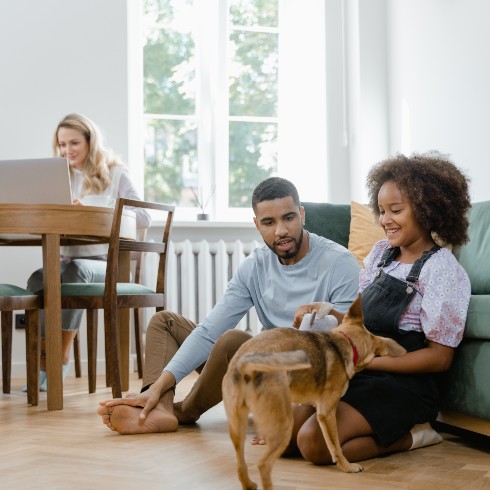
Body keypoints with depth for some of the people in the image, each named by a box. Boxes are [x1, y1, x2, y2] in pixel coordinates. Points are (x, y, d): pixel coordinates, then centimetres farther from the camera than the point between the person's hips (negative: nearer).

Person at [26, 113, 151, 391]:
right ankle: (43, 361, -31)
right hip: (66, 260, 3)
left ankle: (62, 357, -29)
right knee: (38, 279, -30)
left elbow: (144, 218, -9)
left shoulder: (115, 174, 5)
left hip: (104, 262, -3)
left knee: (77, 270, -36)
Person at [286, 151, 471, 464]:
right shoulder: (381, 253, 11)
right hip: (359, 377, 7)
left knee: (313, 441, -25)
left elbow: (440, 357, -13)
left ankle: (408, 436, -5)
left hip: (405, 384, -7)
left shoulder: (443, 270, -10)